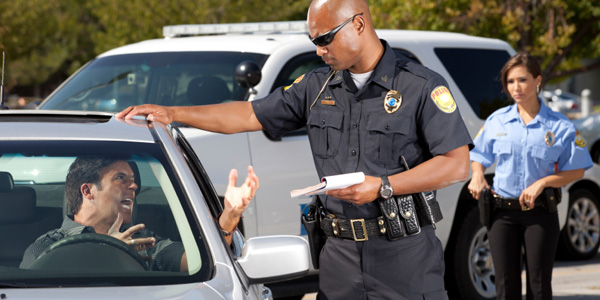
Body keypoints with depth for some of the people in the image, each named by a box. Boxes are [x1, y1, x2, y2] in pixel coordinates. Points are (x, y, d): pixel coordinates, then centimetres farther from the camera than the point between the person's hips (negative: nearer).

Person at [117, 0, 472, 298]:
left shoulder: (423, 86, -6)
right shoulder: (317, 87, 12)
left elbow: (457, 164, -11)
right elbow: (250, 115, 16)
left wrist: (382, 187, -18)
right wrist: (171, 113, 11)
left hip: (406, 256, -5)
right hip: (340, 254, 5)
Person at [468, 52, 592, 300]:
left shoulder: (560, 126, -3)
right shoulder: (496, 121, 6)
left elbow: (577, 170, -1)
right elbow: (479, 156, 18)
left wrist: (542, 182, -15)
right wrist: (478, 175, -4)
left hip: (541, 213, -2)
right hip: (503, 212, 2)